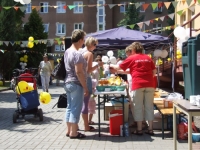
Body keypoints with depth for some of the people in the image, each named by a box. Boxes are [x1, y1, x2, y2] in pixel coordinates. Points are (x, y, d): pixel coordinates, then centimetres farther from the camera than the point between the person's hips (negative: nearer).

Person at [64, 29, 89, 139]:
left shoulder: (67, 52, 11)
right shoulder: (77, 54, -18)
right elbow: (79, 72, -22)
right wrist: (85, 87, -17)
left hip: (67, 83, 9)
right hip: (76, 84, -9)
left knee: (70, 107, 14)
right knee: (76, 108, -2)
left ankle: (69, 130, 21)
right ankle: (73, 133, 3)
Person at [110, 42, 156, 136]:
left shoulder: (132, 58, 6)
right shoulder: (148, 58, 15)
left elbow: (119, 67, 14)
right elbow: (154, 71, 13)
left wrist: (112, 66, 32)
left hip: (138, 85, -3)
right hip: (150, 84, 3)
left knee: (138, 107, 3)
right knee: (149, 106, 8)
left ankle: (139, 130, 6)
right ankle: (150, 129, 10)